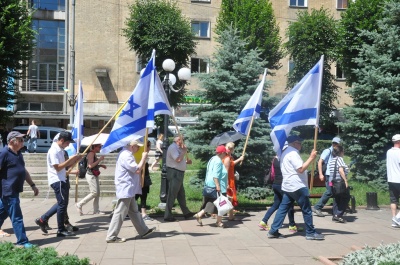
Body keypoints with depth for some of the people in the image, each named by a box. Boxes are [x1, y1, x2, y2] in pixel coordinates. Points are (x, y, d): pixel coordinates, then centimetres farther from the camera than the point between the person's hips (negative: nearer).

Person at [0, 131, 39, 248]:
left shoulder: (18, 153, 15)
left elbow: (24, 171, 23)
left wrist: (32, 185, 21)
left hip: (14, 191, 9)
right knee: (16, 217, -4)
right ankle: (22, 241, 2)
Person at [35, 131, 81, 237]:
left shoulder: (60, 150, 13)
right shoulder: (54, 151, -17)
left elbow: (65, 165, 17)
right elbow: (58, 167, -22)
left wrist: (76, 159, 4)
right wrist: (71, 159, -21)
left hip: (61, 180, 10)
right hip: (57, 180, -10)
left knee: (62, 203, 16)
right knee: (62, 204, -5)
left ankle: (42, 220, 23)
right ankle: (61, 230, 4)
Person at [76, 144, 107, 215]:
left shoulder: (94, 154, 16)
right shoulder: (91, 153, -13)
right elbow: (90, 165, -22)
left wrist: (101, 165, 8)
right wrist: (99, 159, -19)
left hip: (95, 175, 10)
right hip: (91, 175, -10)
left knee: (97, 193, 8)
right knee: (94, 192, -9)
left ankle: (96, 210, 12)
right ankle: (79, 204, 0)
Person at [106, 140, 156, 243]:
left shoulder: (126, 154, 15)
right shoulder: (126, 155, -19)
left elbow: (134, 169, 22)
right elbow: (137, 169, -21)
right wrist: (143, 158, -10)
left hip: (128, 189, 11)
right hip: (125, 189, -11)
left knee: (134, 211, 17)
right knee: (120, 213, -6)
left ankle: (143, 231, 27)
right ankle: (111, 237, 0)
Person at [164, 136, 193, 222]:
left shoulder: (177, 148, 17)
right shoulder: (173, 147, -15)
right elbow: (178, 159, -25)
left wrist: (186, 161, 10)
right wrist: (184, 151, -12)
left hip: (178, 173, 11)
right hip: (174, 173, -11)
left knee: (181, 194, 17)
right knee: (172, 195, -6)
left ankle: (186, 213, 27)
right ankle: (167, 215, -1)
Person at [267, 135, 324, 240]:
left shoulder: (285, 153, 19)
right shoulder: (293, 153, -14)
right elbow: (301, 169, -20)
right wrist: (311, 158, -16)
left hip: (288, 186, 10)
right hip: (297, 186, -10)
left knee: (283, 208, 7)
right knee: (307, 210, 1)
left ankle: (273, 231, 4)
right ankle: (310, 233, 8)